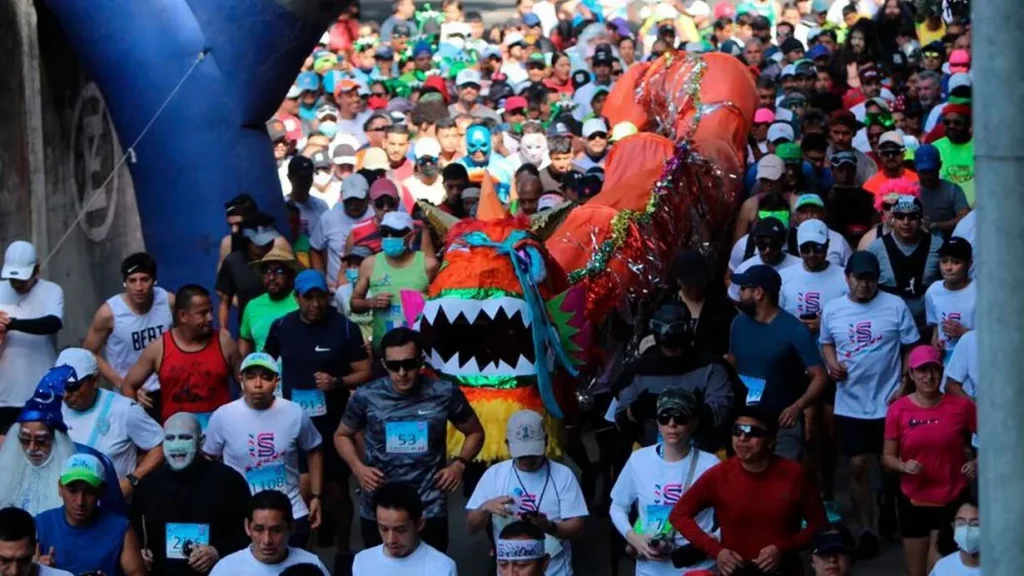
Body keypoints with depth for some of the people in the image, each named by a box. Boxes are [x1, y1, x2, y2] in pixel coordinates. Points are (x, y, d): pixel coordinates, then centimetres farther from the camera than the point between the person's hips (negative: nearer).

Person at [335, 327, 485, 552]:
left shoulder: (445, 394, -5)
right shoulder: (366, 397, -5)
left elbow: (475, 432, 11)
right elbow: (342, 435, 13)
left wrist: (459, 464, -5)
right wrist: (358, 467, -4)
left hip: (429, 511, -1)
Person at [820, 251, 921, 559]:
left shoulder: (896, 306, -6)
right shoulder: (832, 309, 1)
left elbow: (911, 348, -2)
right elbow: (826, 343, 15)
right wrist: (832, 363, -7)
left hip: (888, 402, -1)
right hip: (850, 404, 2)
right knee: (858, 467, 3)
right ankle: (867, 530, 13)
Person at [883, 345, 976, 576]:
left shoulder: (961, 406, -4)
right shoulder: (898, 410, -4)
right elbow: (888, 457, 0)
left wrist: (978, 461, -9)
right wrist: (904, 466, -20)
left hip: (953, 502, -1)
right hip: (914, 502, 1)